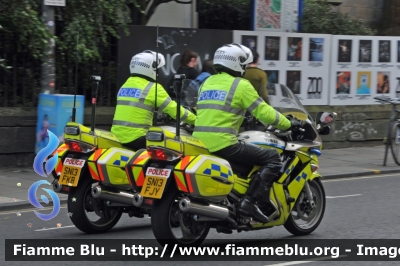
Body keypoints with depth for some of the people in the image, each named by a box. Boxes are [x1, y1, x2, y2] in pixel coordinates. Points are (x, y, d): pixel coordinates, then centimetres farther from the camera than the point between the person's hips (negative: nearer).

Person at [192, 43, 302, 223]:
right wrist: (289, 124, 9)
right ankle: (249, 202, -13)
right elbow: (264, 112, -5)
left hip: (199, 145, 8)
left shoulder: (207, 83, 19)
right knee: (273, 158, -2)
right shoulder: (241, 85, -4)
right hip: (223, 144, -8)